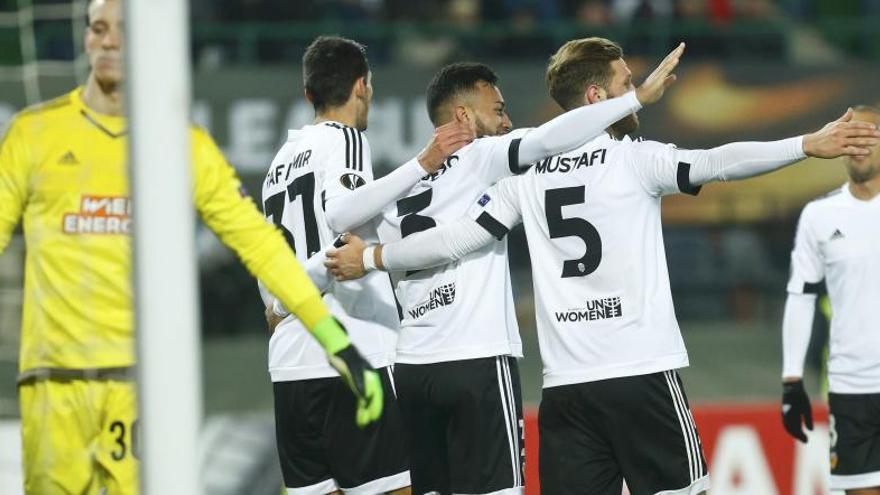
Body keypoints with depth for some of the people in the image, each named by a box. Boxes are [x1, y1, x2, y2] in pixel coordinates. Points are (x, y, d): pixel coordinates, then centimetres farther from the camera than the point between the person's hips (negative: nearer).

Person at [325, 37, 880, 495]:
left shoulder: (528, 172, 9)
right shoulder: (634, 159, -2)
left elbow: (458, 238, 8)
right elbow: (715, 164, -15)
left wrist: (372, 258, 20)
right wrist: (808, 145, -19)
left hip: (565, 384, 4)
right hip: (643, 373, -4)